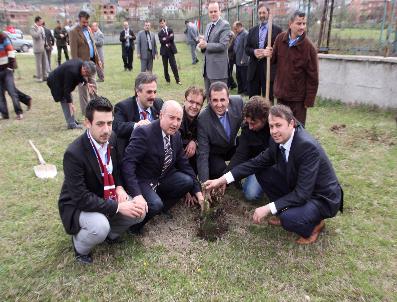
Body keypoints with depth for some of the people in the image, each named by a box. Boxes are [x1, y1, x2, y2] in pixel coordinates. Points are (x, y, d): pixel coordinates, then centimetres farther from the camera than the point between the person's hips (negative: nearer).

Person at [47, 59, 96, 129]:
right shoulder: (72, 72, -37)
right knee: (65, 101, -10)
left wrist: (87, 84, -1)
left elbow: (79, 76, 9)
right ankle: (71, 124, -6)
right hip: (56, 83, -9)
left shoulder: (81, 63, -13)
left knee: (70, 99, 13)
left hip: (62, 80, 9)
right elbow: (67, 89, -32)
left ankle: (73, 120, 23)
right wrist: (70, 104, -29)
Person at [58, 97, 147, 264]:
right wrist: (117, 207, -29)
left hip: (106, 197, 6)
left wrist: (119, 187, -9)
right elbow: (81, 198, -30)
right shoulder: (74, 153, -30)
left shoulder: (111, 138, -9)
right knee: (100, 227, -34)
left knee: (140, 210, -11)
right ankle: (79, 245, 2)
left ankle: (109, 233, 15)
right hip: (77, 205, -6)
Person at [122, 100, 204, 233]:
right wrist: (136, 194, -38)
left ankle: (159, 208, 6)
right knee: (155, 204, -31)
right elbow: (128, 163, -29)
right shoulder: (143, 133, -23)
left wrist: (198, 191, 2)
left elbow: (184, 164, 7)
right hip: (142, 181, -7)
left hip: (162, 178, 7)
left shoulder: (176, 136, 0)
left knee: (187, 181, -15)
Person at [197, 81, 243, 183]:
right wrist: (204, 183, -34)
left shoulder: (238, 101, -21)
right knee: (220, 173, -30)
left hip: (233, 146, 5)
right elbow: (202, 154, -28)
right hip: (214, 154, -4)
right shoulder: (203, 119, -30)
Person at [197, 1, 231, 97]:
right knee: (208, 95, 15)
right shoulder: (208, 25, 16)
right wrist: (202, 44, -3)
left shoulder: (225, 25, -9)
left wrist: (206, 45, -16)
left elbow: (223, 45, -19)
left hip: (218, 68, -8)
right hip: (207, 67, 8)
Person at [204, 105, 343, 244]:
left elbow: (302, 194, -33)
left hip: (322, 198, -7)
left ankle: (314, 223, 3)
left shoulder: (308, 146, -32)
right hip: (296, 187, 7)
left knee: (289, 218, -33)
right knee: (262, 172, -2)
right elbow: (257, 163, -2)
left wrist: (268, 208, -32)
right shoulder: (278, 140, -10)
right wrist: (223, 179, -9)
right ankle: (286, 212, 11)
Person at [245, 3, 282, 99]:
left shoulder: (277, 30, 2)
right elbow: (247, 48, 11)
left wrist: (271, 52, -20)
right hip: (253, 69, 4)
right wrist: (254, 52, -10)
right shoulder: (252, 30, 15)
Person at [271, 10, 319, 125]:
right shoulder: (280, 39, -1)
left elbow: (313, 77, -11)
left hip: (298, 97, -4)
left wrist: (309, 100, -11)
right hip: (281, 94, 4)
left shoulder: (309, 47, -14)